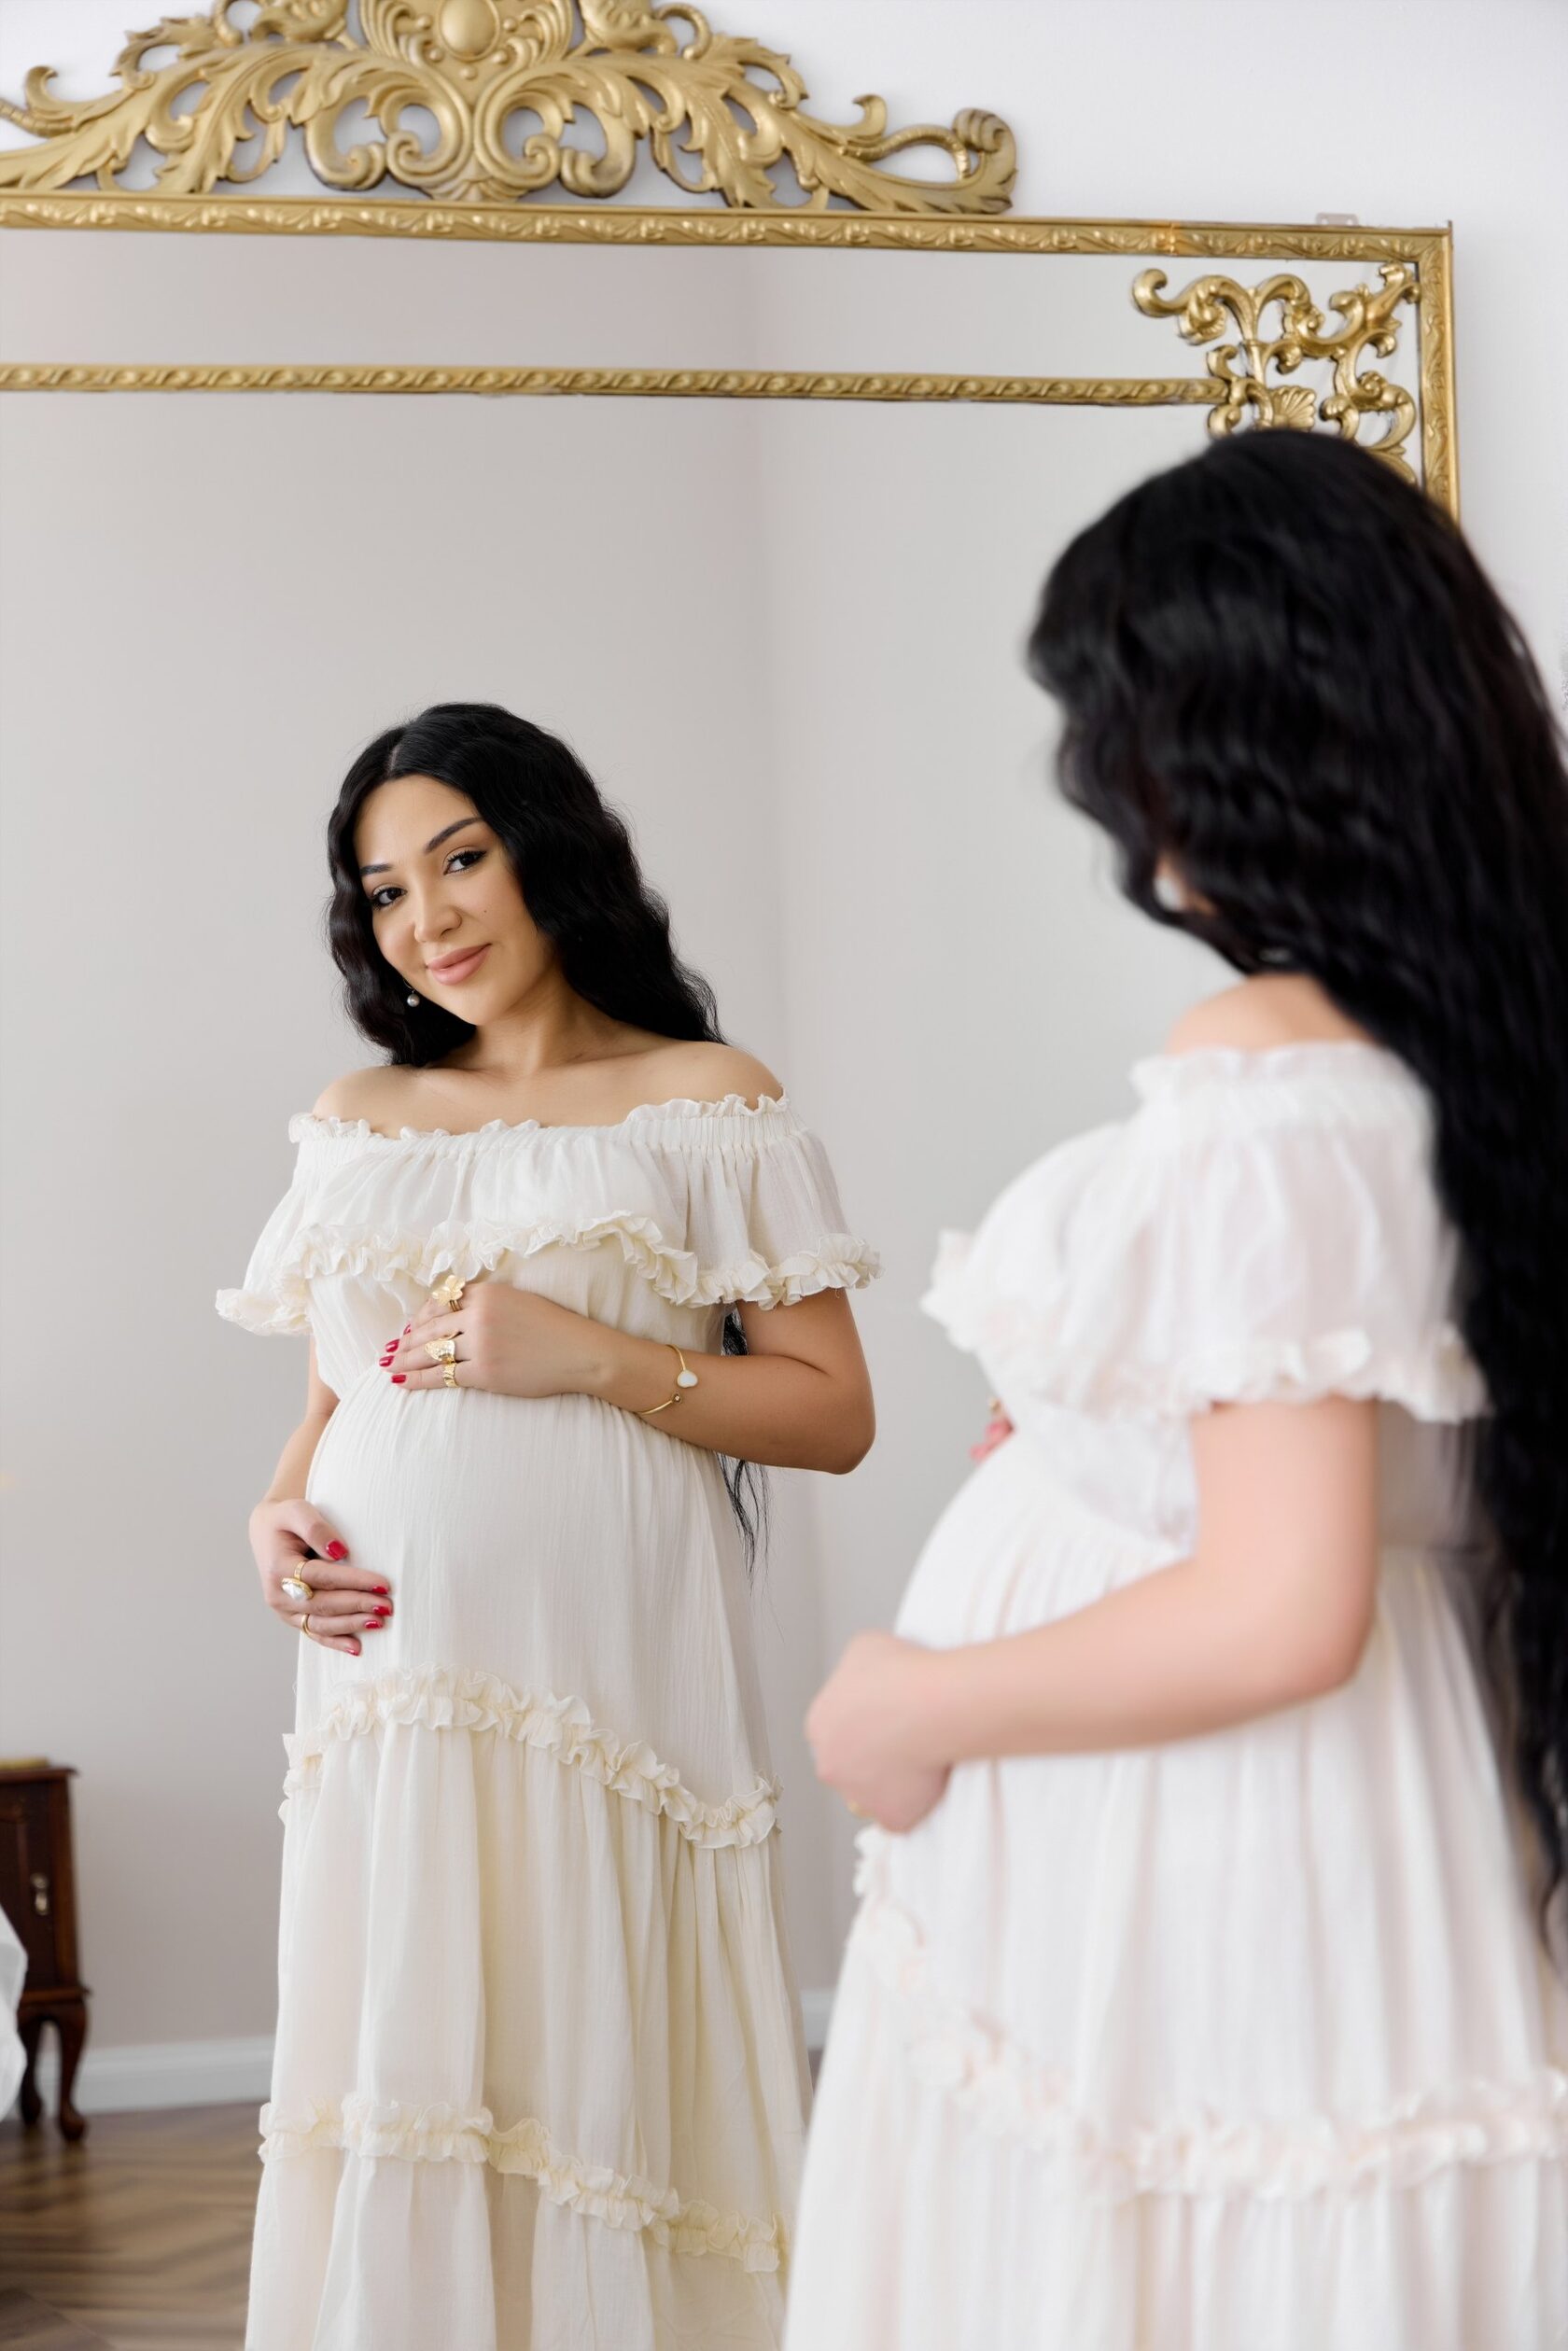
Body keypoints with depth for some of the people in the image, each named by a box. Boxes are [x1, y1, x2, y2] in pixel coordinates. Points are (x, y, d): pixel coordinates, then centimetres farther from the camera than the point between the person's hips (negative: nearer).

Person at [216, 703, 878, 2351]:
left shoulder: (705, 1102, 4)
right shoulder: (356, 1124, 17)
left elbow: (832, 1413, 0)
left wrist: (591, 1358, -11)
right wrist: (279, 1511, 2)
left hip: (608, 1665, -4)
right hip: (391, 1666, 4)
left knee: (591, 2078, -3)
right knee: (395, 2096, 4)